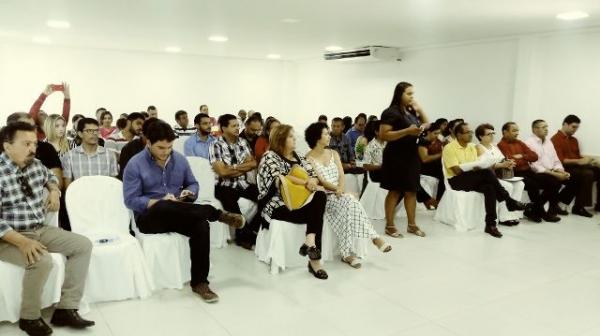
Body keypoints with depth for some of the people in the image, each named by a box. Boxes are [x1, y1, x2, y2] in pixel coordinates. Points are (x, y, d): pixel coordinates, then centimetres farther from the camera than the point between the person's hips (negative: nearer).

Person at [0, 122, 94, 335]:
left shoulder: (35, 165, 3)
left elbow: (50, 177, 28)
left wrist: (54, 192, 6)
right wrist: (23, 242, -31)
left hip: (41, 230, 8)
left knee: (83, 245, -5)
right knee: (42, 260, -34)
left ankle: (66, 309, -7)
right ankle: (30, 318, -8)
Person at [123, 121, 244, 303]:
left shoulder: (180, 159, 5)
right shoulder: (135, 164, -7)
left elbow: (193, 184, 15)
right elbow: (131, 200, -11)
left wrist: (189, 193, -10)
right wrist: (160, 202, -24)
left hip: (179, 215, 3)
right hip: (149, 217, -3)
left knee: (201, 225, -29)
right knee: (163, 208, -39)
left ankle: (199, 282, -20)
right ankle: (219, 214, -26)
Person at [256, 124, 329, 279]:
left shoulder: (297, 156, 19)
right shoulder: (270, 156, -1)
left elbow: (312, 173, 11)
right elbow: (282, 178, -17)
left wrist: (313, 182, -12)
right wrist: (307, 183, -18)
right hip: (277, 205, -6)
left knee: (320, 195, -25)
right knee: (316, 214, -24)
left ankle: (310, 242, -31)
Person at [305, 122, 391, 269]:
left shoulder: (333, 153, 16)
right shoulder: (309, 159, -2)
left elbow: (341, 175, 5)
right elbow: (321, 181, -11)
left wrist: (341, 188, -15)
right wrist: (336, 189, -22)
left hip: (339, 194, 5)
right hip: (324, 196, -5)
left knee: (349, 203, -29)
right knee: (349, 201, -31)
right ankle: (374, 237, -28)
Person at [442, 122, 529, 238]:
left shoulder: (472, 147, 15)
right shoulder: (449, 148, -8)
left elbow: (476, 167, 8)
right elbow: (457, 170, -17)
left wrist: (480, 167, -15)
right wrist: (473, 168, -26)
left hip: (474, 179, 7)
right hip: (457, 180, -7)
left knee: (489, 187, -29)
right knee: (487, 172, -30)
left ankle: (490, 224, -31)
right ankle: (509, 201, -24)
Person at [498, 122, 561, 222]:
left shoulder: (520, 143, 18)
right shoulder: (501, 146, -8)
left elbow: (534, 156, 10)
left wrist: (522, 156, -7)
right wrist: (527, 159, -4)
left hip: (528, 172, 8)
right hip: (515, 175, -8)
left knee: (554, 182, -7)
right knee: (533, 185, -33)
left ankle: (533, 211, -2)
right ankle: (542, 213, -9)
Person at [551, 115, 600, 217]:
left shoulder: (574, 140, 20)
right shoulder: (556, 139, -7)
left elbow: (577, 156, 22)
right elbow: (560, 160, -16)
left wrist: (590, 160, 3)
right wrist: (579, 161, -22)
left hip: (577, 166, 8)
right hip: (565, 168, -8)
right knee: (588, 174, -31)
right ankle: (579, 207, -25)